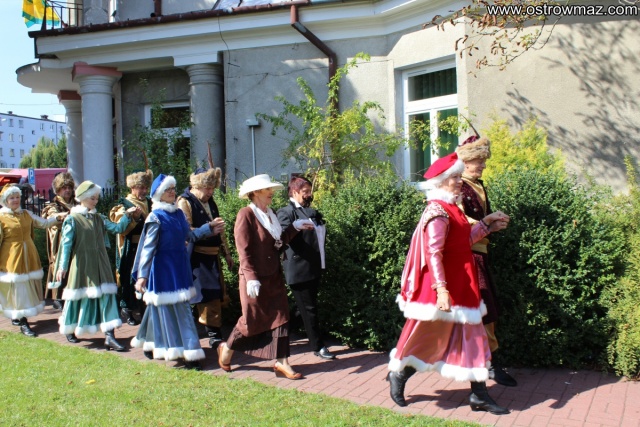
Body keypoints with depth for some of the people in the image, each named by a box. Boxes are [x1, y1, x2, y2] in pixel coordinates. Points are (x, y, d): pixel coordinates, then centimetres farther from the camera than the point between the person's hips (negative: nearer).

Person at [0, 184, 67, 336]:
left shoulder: (26, 214, 9)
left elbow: (44, 223, 8)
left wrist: (57, 218, -8)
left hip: (29, 257, 6)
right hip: (12, 259, -6)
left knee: (29, 287, 11)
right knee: (18, 289, -3)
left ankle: (16, 317, 28)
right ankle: (23, 324, 2)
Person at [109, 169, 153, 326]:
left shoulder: (150, 203, 12)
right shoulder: (124, 205, -2)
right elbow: (121, 229, -13)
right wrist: (134, 218, -25)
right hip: (132, 249, -4)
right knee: (130, 277, 0)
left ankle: (145, 307, 18)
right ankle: (126, 309, 13)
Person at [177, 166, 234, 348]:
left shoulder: (210, 202, 17)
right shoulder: (185, 202, -8)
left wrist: (226, 253, 21)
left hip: (212, 258, 8)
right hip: (196, 259, -8)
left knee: (217, 297, 10)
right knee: (208, 298, -7)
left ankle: (215, 335, 19)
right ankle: (214, 336, 3)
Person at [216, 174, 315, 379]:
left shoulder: (271, 214, 8)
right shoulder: (246, 215, -15)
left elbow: (279, 241, 10)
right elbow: (244, 250, -19)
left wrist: (294, 227, 3)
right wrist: (251, 278, -25)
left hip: (274, 276, 7)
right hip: (255, 277, -7)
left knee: (280, 316, 4)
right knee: (253, 320, 5)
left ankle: (281, 362, 11)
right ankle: (227, 348, 30)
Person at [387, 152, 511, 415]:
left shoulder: (450, 208, 12)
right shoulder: (438, 211, -18)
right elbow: (433, 253, -24)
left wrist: (486, 224, 19)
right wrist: (441, 288, -29)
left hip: (461, 286, 10)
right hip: (447, 286, -10)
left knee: (471, 336, 10)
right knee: (430, 337, 4)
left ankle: (479, 395, 17)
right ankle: (398, 375, 25)